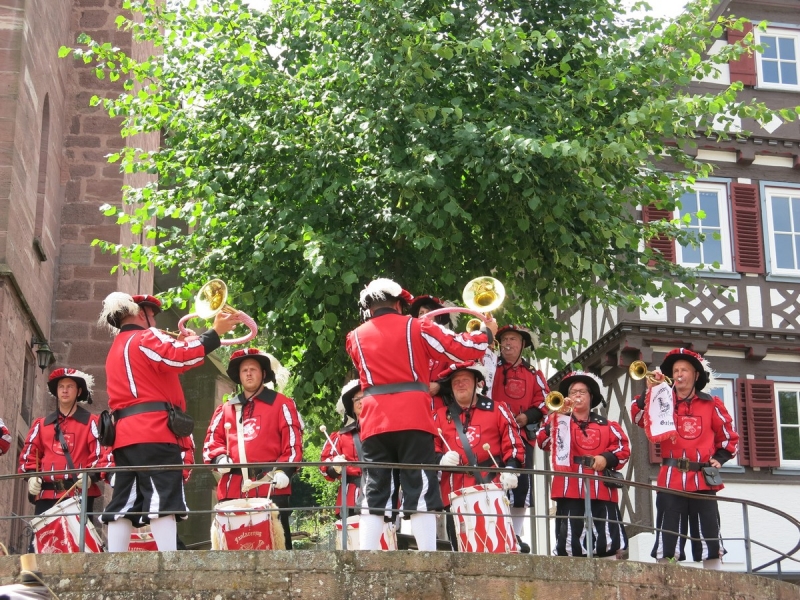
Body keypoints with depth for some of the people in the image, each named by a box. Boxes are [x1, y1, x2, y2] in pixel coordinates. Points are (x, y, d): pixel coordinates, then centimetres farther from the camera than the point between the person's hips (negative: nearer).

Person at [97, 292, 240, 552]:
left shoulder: (116, 350, 28)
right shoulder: (146, 338, 0)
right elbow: (180, 357, -17)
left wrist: (183, 344, 24)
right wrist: (215, 332, -14)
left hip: (125, 434, 9)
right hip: (154, 432, -8)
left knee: (123, 506, 2)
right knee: (162, 502, -14)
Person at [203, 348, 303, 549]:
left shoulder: (281, 404, 8)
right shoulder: (225, 409, 20)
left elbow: (293, 442, 1)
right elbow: (212, 439, 18)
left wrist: (284, 470, -12)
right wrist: (219, 458, -3)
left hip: (271, 487, -4)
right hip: (233, 488, 4)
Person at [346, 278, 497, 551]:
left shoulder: (356, 337, 16)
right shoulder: (416, 327, 6)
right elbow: (462, 349, 6)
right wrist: (487, 333, 24)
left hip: (374, 423, 3)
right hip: (413, 419, -2)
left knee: (374, 496, 4)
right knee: (420, 493, -3)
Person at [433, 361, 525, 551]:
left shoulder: (497, 410, 11)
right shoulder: (440, 416, 16)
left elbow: (514, 444, 7)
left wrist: (510, 470, -10)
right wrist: (441, 459, -9)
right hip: (456, 495, 2)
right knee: (460, 549, -1)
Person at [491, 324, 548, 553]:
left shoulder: (533, 374, 16)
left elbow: (544, 401, 12)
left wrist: (527, 416, -8)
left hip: (523, 435, 2)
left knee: (522, 484, -2)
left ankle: (515, 535, 7)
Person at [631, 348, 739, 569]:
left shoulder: (711, 405, 10)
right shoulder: (664, 402, 11)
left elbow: (730, 437, 17)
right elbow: (638, 417, -6)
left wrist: (719, 459, 1)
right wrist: (651, 390, -15)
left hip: (703, 481, 0)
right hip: (671, 480, 0)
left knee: (710, 544, 2)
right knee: (667, 546, -3)